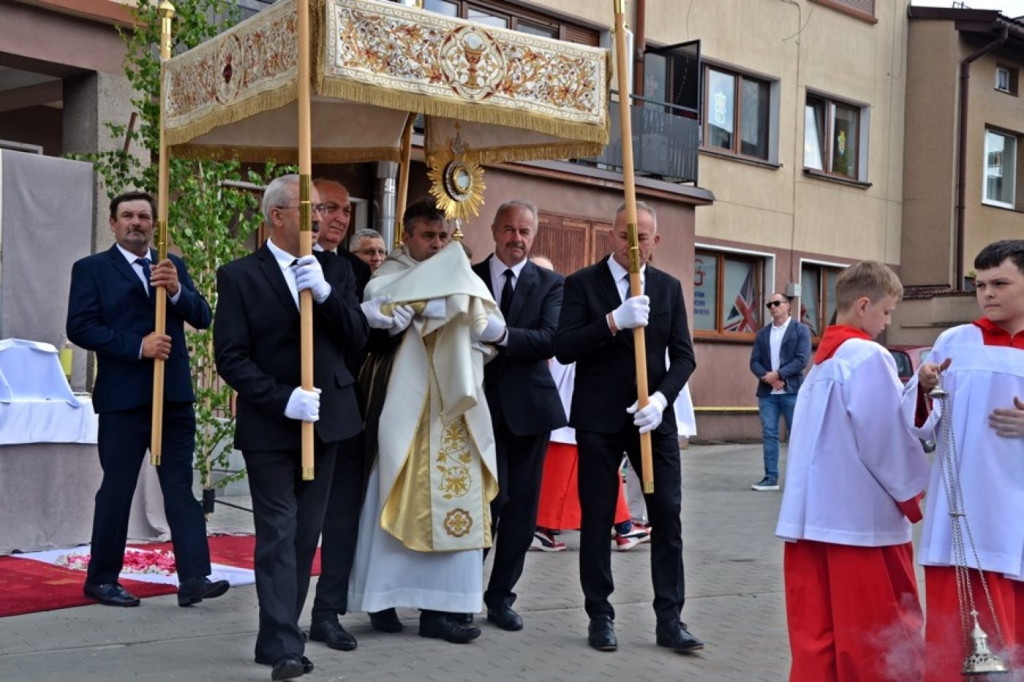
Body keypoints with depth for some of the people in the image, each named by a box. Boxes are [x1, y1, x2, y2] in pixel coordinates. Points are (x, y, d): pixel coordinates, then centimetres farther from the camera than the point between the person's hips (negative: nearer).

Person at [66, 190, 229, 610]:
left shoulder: (173, 266, 13)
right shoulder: (91, 269, 2)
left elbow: (202, 317, 3)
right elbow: (80, 327, -9)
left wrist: (177, 289, -17)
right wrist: (137, 346, -18)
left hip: (175, 396, 4)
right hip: (122, 398, -3)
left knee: (181, 489, 1)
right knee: (117, 490, 5)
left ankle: (193, 578, 0)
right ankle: (101, 578, 19)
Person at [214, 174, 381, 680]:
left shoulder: (334, 270, 8)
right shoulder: (240, 275, -4)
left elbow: (357, 336, -2)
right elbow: (231, 357, -9)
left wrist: (325, 293, -18)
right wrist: (283, 398, -19)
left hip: (325, 418, 4)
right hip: (270, 425, -4)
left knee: (305, 535, 9)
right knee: (278, 535, -5)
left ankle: (276, 637, 20)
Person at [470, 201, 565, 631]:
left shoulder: (550, 284, 5)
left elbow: (551, 339, -11)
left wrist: (502, 335, -24)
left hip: (529, 405, 2)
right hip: (482, 403, -2)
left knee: (522, 505, 7)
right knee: (492, 497, -6)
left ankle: (501, 596, 20)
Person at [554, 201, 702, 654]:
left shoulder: (668, 288, 9)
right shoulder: (582, 283, -1)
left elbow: (683, 356, 5)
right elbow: (563, 348, -12)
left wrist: (662, 398, -13)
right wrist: (614, 321, -24)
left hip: (653, 416, 3)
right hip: (599, 419, -2)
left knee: (668, 516, 0)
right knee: (597, 519, 5)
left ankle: (669, 620, 9)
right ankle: (600, 617, 17)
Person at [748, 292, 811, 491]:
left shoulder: (800, 330, 2)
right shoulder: (762, 333, 14)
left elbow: (802, 360, -9)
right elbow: (754, 361, 8)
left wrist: (778, 374, -15)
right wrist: (766, 376, -12)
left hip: (792, 391, -4)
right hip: (767, 392, 4)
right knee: (769, 435, 3)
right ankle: (771, 478, 6)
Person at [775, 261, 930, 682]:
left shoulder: (820, 359, 14)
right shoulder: (869, 357, -10)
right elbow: (890, 438, -13)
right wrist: (913, 496, -2)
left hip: (810, 515, 8)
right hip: (864, 517, -7)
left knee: (815, 634, 8)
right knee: (883, 637, 4)